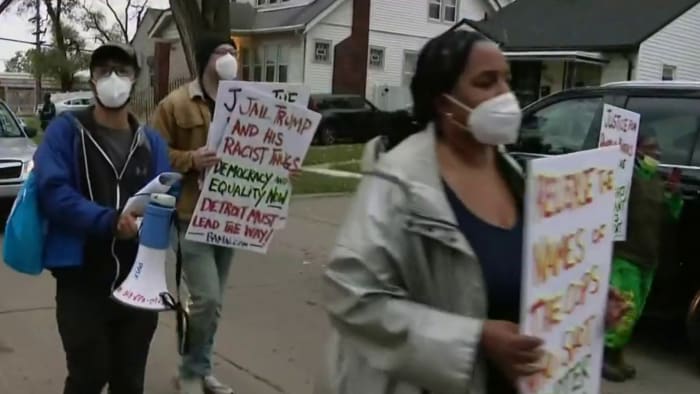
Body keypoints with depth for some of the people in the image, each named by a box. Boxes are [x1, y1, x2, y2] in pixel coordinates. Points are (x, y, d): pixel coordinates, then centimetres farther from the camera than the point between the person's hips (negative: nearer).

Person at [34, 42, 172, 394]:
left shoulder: (151, 141, 9)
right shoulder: (66, 130, -3)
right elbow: (53, 193, -16)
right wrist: (109, 221, -27)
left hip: (140, 281, 4)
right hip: (82, 282, -3)